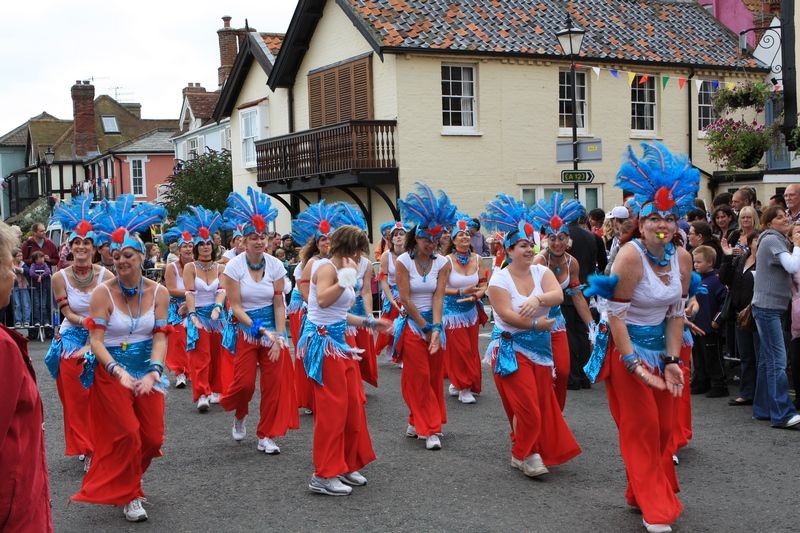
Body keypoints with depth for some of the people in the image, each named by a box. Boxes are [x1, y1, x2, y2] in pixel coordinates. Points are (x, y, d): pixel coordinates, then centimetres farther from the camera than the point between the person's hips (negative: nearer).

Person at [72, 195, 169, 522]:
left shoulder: (158, 292, -4)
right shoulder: (103, 292, -12)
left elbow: (160, 337, -7)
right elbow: (96, 341, -15)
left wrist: (153, 371, -24)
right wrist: (119, 371, -29)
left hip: (146, 370, 3)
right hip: (110, 371, -3)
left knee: (153, 437, 5)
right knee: (126, 434, -3)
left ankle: (125, 480, 34)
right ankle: (129, 495, 18)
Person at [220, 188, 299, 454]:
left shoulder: (275, 265, -3)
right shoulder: (234, 266, -10)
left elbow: (279, 304, -1)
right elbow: (235, 306, -11)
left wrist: (279, 336, -12)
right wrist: (260, 331, -19)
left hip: (271, 326, 2)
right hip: (244, 327, -2)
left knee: (274, 382, -1)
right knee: (245, 381, -5)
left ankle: (267, 436, 12)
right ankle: (239, 417, 29)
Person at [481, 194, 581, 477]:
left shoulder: (542, 272, 3)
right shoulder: (499, 279, -9)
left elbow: (558, 295, -15)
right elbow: (506, 314, -19)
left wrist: (537, 298, -32)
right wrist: (536, 324, -18)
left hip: (540, 347, 5)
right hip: (511, 348, -5)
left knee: (542, 402, 10)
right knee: (526, 405, -9)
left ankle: (528, 452, 27)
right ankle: (524, 454, 10)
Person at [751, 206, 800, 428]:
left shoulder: (777, 241, 19)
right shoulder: (772, 240, -12)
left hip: (770, 307, 10)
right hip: (767, 307, -10)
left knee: (767, 360, 12)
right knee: (778, 361, -13)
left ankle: (762, 409, 17)